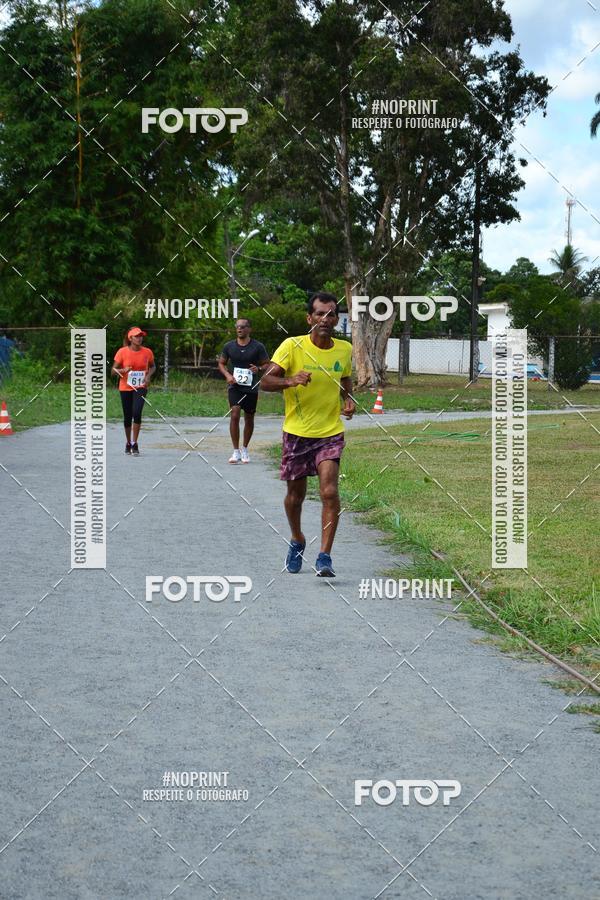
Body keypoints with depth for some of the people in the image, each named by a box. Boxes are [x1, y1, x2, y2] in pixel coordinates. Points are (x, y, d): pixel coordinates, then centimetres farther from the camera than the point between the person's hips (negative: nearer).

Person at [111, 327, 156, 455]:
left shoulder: (147, 352, -2)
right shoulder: (122, 352, -7)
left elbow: (153, 367, 16)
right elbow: (114, 370, -3)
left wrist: (149, 376, -4)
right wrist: (124, 370, -23)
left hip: (141, 387, 0)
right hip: (125, 388, 0)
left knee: (137, 413, -20)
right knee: (127, 416, 8)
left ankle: (135, 444, -12)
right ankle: (128, 443, 29)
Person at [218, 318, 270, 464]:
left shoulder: (258, 347, -2)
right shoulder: (229, 346, 3)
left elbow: (267, 364, 3)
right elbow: (221, 363, 13)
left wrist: (258, 369, -19)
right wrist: (227, 375, -7)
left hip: (251, 388, 0)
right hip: (235, 386, 0)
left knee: (249, 419, 10)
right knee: (234, 415, -17)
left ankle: (244, 449, 29)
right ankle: (236, 451, -13)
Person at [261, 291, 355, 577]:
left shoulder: (344, 349, 2)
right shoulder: (292, 346, -10)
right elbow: (266, 381, -16)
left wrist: (349, 400, -1)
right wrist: (290, 381, -35)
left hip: (330, 433, 1)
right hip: (296, 432, -1)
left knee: (329, 491, -17)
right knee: (295, 494, 11)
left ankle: (324, 556, -12)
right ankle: (297, 541, 39)